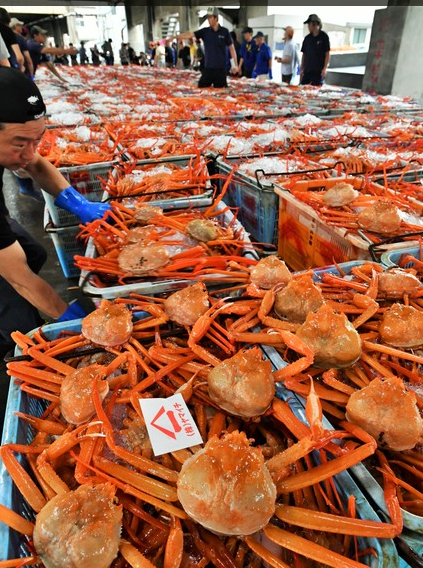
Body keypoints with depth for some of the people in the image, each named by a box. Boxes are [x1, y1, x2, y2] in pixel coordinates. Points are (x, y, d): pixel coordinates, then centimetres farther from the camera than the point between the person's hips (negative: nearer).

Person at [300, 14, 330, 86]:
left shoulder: (323, 36, -1)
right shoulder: (307, 38, 12)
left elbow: (327, 53, -2)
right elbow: (304, 54, 15)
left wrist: (325, 68, -11)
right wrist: (301, 69, 8)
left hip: (318, 72, -4)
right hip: (307, 71, 5)